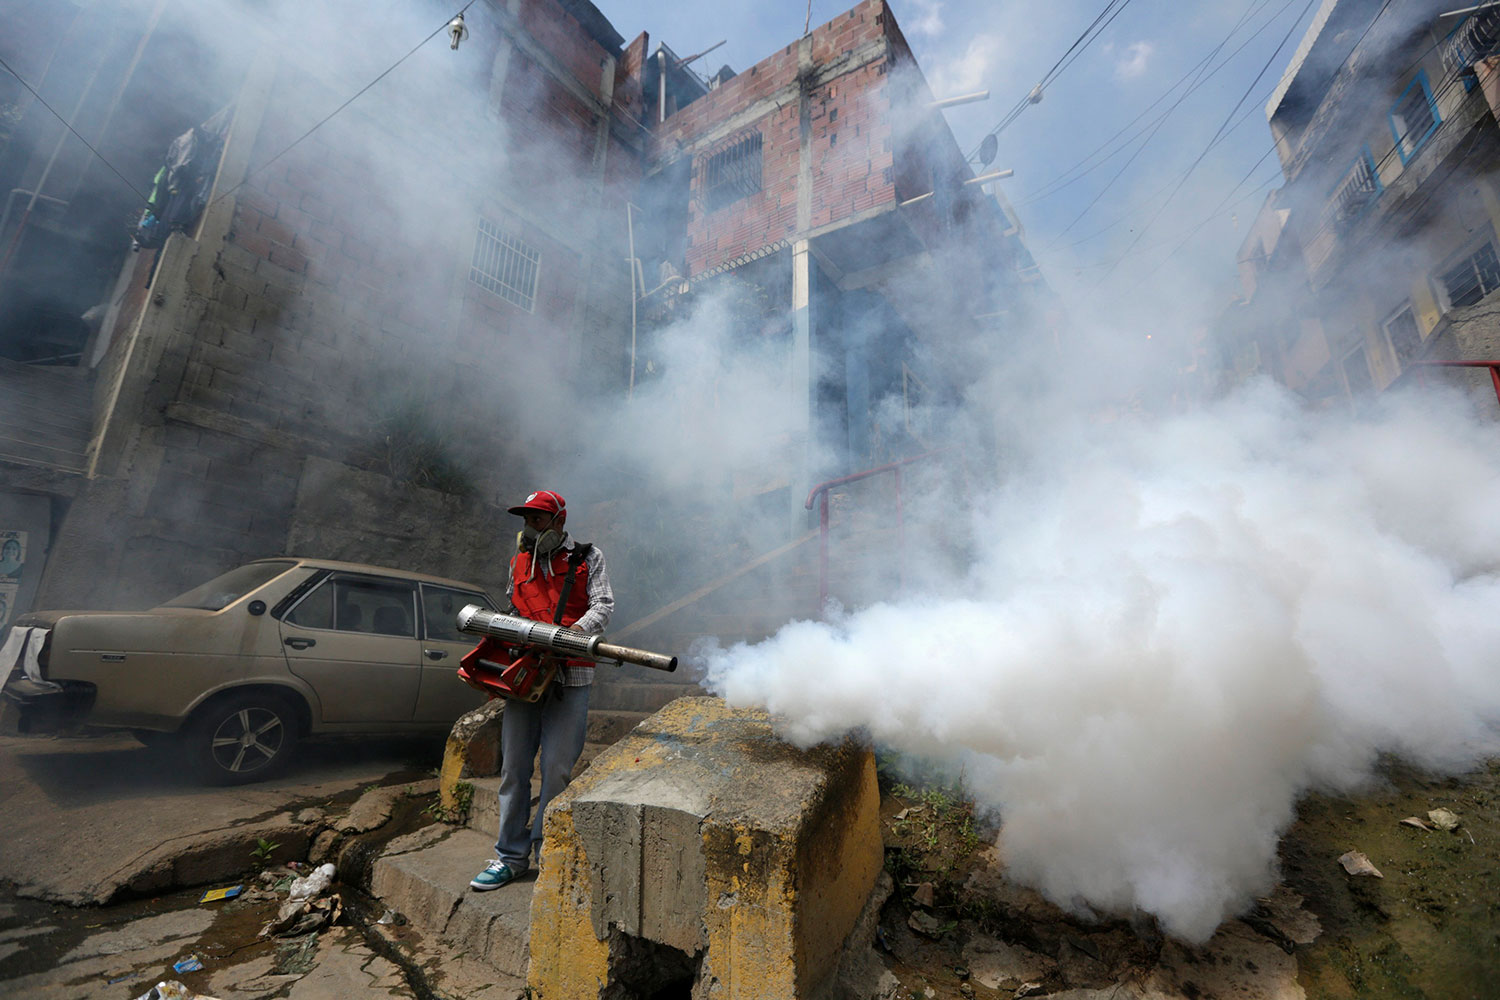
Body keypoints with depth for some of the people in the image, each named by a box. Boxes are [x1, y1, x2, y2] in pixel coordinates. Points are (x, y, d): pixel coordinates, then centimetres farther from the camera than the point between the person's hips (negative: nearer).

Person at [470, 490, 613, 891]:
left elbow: (604, 606, -6)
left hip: (570, 676, -4)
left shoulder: (587, 557, 5)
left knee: (557, 766, -1)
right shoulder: (520, 560, 18)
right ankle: (511, 856, 20)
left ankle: (548, 851, 16)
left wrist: (572, 632, -22)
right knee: (514, 766, 7)